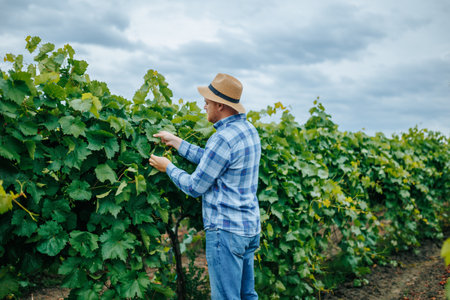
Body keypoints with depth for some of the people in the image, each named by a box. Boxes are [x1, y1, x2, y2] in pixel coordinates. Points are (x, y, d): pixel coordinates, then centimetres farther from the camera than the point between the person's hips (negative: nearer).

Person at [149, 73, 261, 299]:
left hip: (226, 230, -10)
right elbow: (210, 159, 18)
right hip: (249, 227, 10)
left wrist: (168, 167, 3)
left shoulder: (223, 138, -20)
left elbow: (195, 187, -13)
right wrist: (175, 141, 20)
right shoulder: (248, 129, 10)